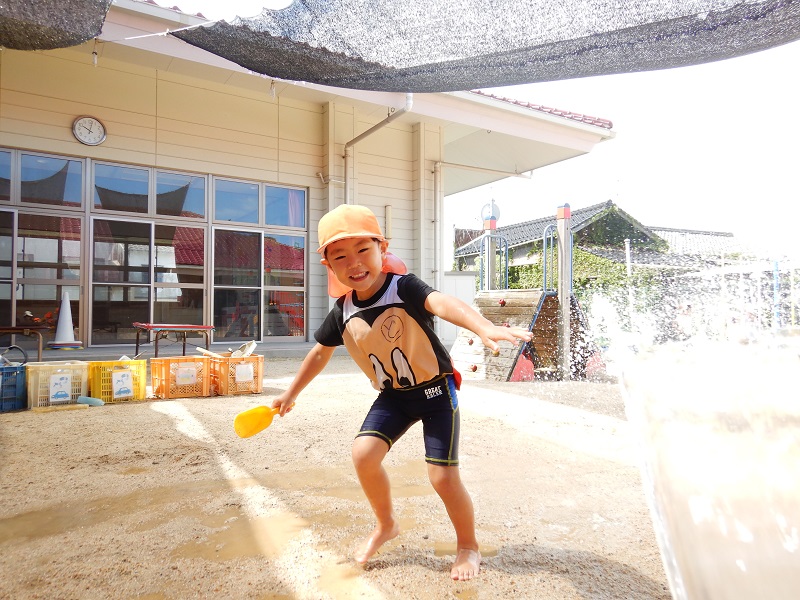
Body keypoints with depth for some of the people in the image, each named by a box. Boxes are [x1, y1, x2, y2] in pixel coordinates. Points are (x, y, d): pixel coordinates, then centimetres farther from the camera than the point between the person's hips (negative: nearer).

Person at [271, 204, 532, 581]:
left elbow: (441, 303, -43)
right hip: (393, 396, 5)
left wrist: (483, 327, -63)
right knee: (363, 453, -12)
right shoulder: (343, 313, -6)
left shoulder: (403, 287, -23)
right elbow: (320, 352, 12)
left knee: (442, 476, -8)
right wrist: (291, 394, 20)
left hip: (435, 389, -4)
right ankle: (385, 525, 18)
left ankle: (468, 545, 23)